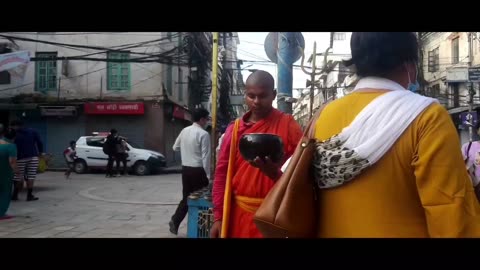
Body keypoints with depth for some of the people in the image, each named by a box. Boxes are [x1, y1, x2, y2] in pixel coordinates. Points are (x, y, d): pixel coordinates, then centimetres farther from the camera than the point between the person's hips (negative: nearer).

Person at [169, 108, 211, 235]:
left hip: (185, 169, 6)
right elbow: (205, 156, -16)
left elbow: (175, 147, 17)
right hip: (198, 170, -6)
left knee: (186, 197, 15)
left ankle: (175, 221, 4)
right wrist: (208, 174, -11)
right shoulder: (203, 134, -14)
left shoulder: (184, 131, 5)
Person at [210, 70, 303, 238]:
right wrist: (218, 216, 4)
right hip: (238, 213, 3)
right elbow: (222, 173, 6)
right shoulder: (234, 129, 5)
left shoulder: (289, 126, -3)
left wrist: (275, 172, -26)